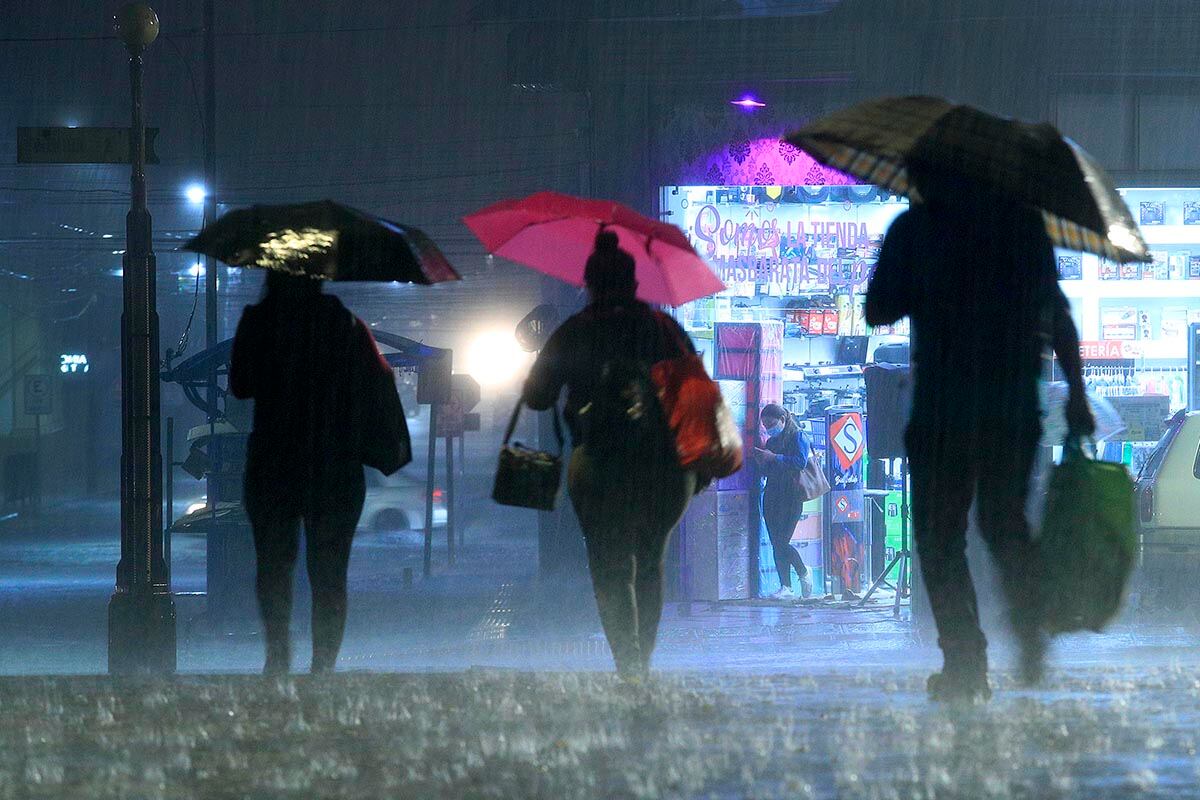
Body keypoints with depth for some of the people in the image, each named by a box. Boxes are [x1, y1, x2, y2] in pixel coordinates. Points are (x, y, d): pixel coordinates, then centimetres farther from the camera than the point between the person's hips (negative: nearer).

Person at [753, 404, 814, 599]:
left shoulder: (798, 437, -2)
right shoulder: (771, 441, 19)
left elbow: (801, 462, -17)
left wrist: (774, 458, -16)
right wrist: (761, 461, 1)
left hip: (791, 496, -7)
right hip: (772, 495, 7)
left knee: (782, 542, -14)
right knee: (777, 544, 1)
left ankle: (804, 574, 8)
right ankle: (785, 587, 3)